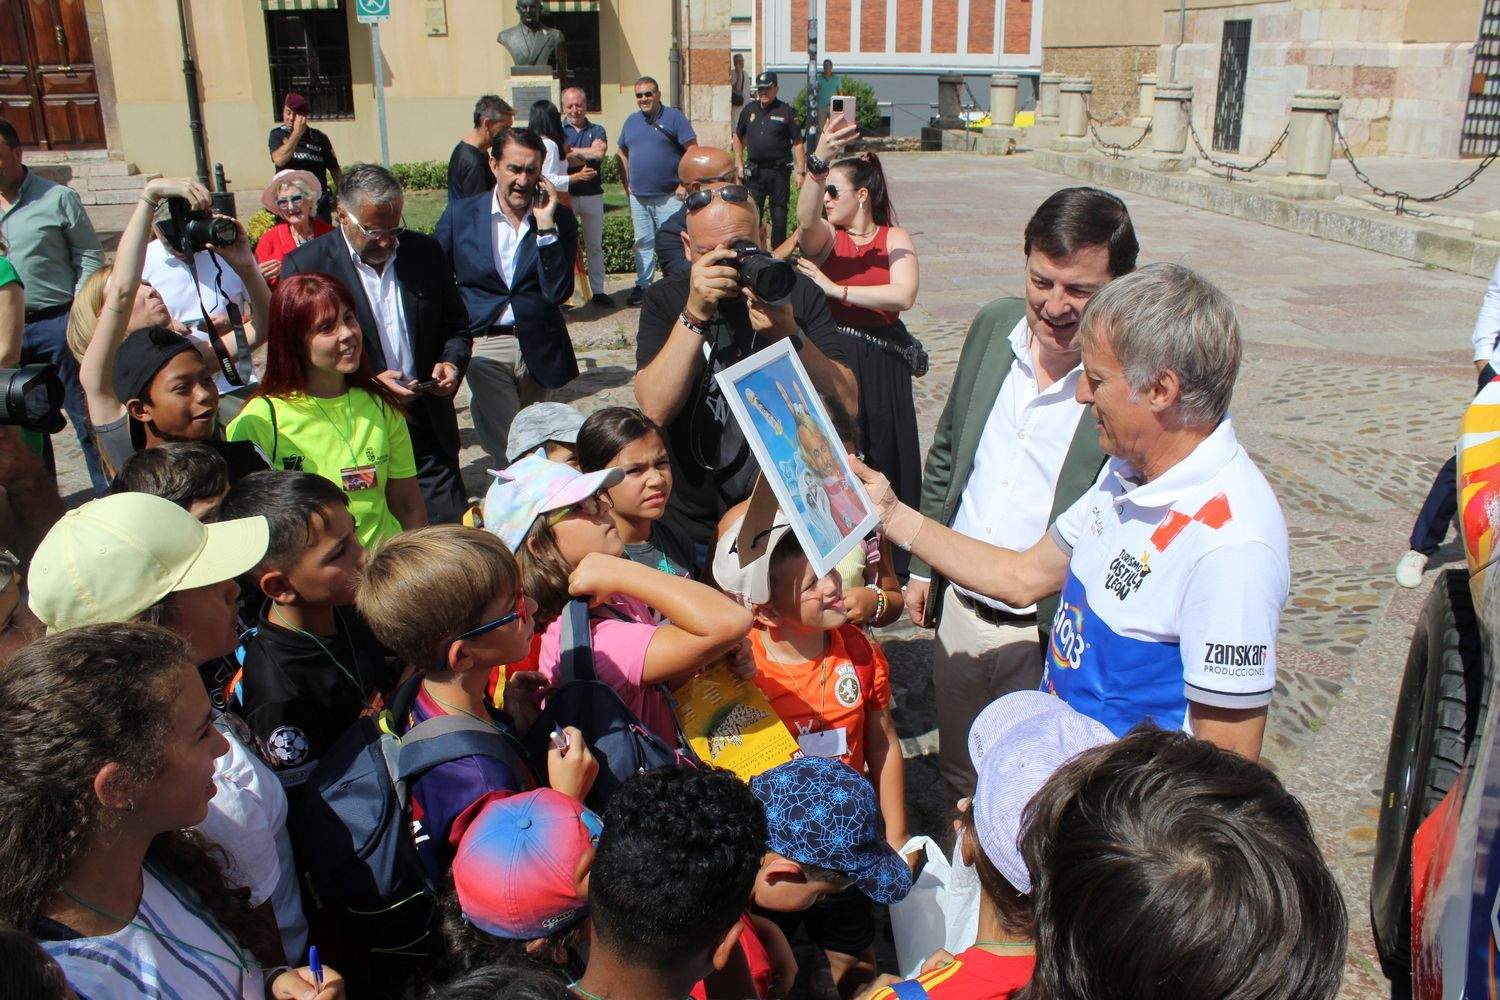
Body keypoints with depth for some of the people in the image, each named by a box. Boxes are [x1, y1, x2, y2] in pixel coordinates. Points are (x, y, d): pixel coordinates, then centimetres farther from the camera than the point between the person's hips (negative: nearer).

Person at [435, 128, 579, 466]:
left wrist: (546, 225, -17)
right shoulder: (460, 214, 0)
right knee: (507, 450, -11)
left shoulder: (559, 218, 0)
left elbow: (559, 292, -11)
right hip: (483, 345, -1)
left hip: (538, 346, 2)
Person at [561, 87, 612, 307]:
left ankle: (598, 291, 17)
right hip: (565, 195, -2)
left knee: (595, 245, 9)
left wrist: (570, 151, -10)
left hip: (592, 196, 2)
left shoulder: (597, 130, 9)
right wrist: (586, 155, -16)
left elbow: (599, 152, -11)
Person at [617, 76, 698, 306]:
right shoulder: (631, 121, 14)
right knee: (643, 243, 11)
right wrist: (627, 185, 11)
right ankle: (642, 285, 18)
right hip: (638, 196, 5)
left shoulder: (674, 117, -2)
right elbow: (623, 154, 21)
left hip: (669, 196, -5)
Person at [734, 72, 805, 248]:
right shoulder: (749, 110, 9)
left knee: (779, 214, 3)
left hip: (779, 171, -3)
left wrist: (800, 171, -10)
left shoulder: (787, 111, -3)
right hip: (754, 171, 3)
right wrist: (738, 163, 12)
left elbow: (798, 143, -4)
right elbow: (738, 136, 19)